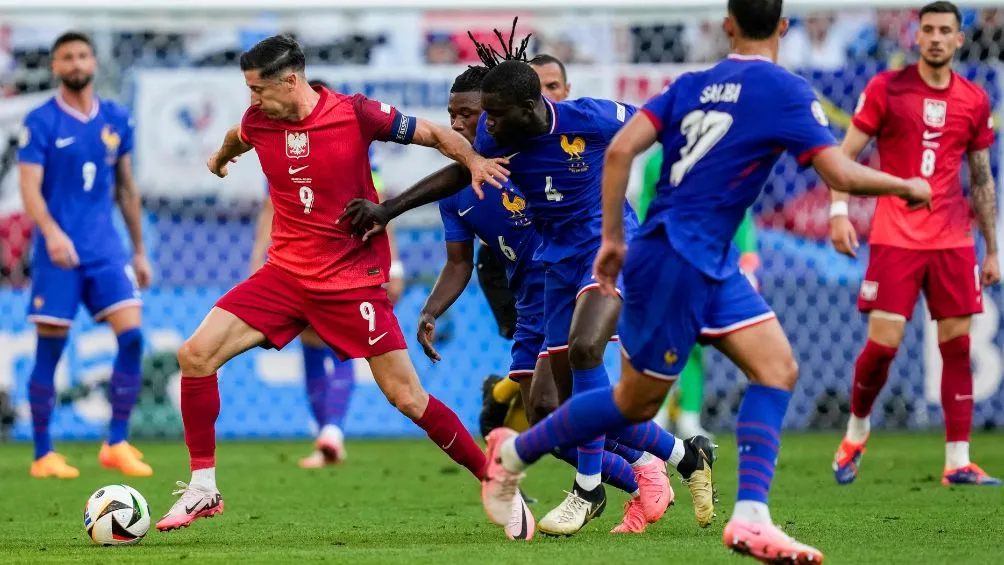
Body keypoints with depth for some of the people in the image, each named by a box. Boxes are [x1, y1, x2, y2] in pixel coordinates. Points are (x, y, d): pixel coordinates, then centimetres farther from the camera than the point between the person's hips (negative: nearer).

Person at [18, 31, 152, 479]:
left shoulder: (116, 120, 9)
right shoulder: (41, 122, -4)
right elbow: (30, 189, -12)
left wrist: (140, 251, 18)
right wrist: (52, 232, -29)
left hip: (105, 249, 4)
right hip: (58, 252, -4)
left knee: (132, 335, -10)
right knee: (50, 350, -1)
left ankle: (117, 445, -1)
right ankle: (43, 455, 9)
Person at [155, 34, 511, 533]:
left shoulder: (354, 113, -14)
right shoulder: (258, 122, -1)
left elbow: (436, 134, -4)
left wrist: (474, 160, -24)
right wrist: (221, 156, 49)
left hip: (353, 280, -4)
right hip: (285, 273, 4)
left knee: (407, 398, -6)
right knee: (195, 355, -10)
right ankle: (203, 488, 1)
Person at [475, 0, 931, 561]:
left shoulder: (692, 85, 8)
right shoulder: (786, 90, -11)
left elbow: (620, 149, 0)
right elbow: (841, 175, -15)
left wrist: (613, 237, 6)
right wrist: (907, 187, 3)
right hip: (675, 261, -8)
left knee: (779, 368, 0)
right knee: (636, 402, 6)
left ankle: (750, 517, -10)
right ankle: (514, 452, 21)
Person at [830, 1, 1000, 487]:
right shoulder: (886, 88, 0)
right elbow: (845, 154, 0)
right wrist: (838, 211, -14)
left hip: (953, 240, 3)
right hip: (895, 238, -3)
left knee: (957, 346, -1)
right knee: (882, 344, -8)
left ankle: (957, 461, 2)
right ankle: (857, 431, 18)